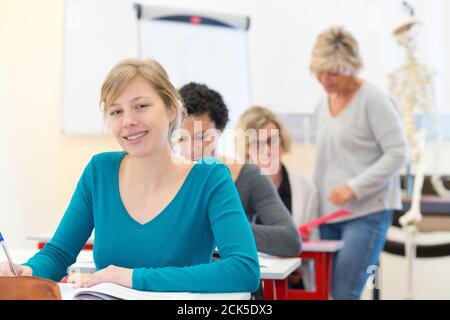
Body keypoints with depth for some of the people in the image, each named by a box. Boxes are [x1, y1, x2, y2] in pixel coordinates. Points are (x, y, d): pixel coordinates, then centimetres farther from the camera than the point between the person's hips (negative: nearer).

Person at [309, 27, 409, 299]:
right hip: (329, 213, 7)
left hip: (367, 212, -7)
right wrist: (315, 202, 10)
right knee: (328, 291, 3)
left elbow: (398, 154, -11)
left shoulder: (373, 100, -7)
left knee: (344, 293, -14)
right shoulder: (324, 105, 14)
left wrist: (354, 188, -19)